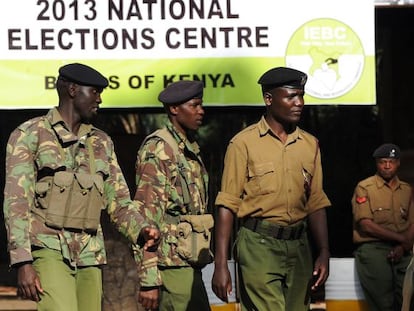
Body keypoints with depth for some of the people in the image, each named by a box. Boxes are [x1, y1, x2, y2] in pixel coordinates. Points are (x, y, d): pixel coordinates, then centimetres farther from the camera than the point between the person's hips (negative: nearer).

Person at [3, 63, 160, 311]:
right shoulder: (30, 135, -1)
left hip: (89, 255, 6)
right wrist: (23, 263, -15)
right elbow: (16, 203, -6)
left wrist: (141, 230, -6)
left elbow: (119, 202, 16)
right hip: (48, 251, -6)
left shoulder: (102, 143, 16)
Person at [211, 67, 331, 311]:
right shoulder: (244, 143, -2)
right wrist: (221, 265, -10)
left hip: (298, 245, 5)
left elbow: (316, 203, 15)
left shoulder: (310, 144, 12)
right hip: (259, 245, -5)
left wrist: (324, 252, 4)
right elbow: (228, 205, -5)